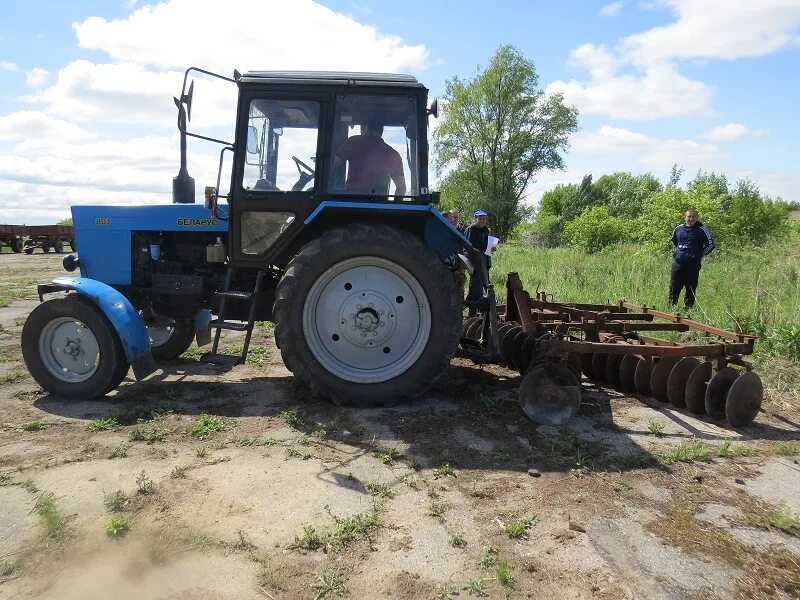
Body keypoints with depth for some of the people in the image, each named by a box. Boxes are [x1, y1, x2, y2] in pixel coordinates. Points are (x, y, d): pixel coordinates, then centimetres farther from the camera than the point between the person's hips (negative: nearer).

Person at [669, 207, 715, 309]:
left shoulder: (702, 229, -5)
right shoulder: (678, 228, 7)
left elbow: (711, 244, 1)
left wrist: (700, 254, 2)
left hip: (693, 265, -3)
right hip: (678, 262, 3)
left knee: (691, 289, 3)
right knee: (674, 287, 4)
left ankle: (688, 308, 11)